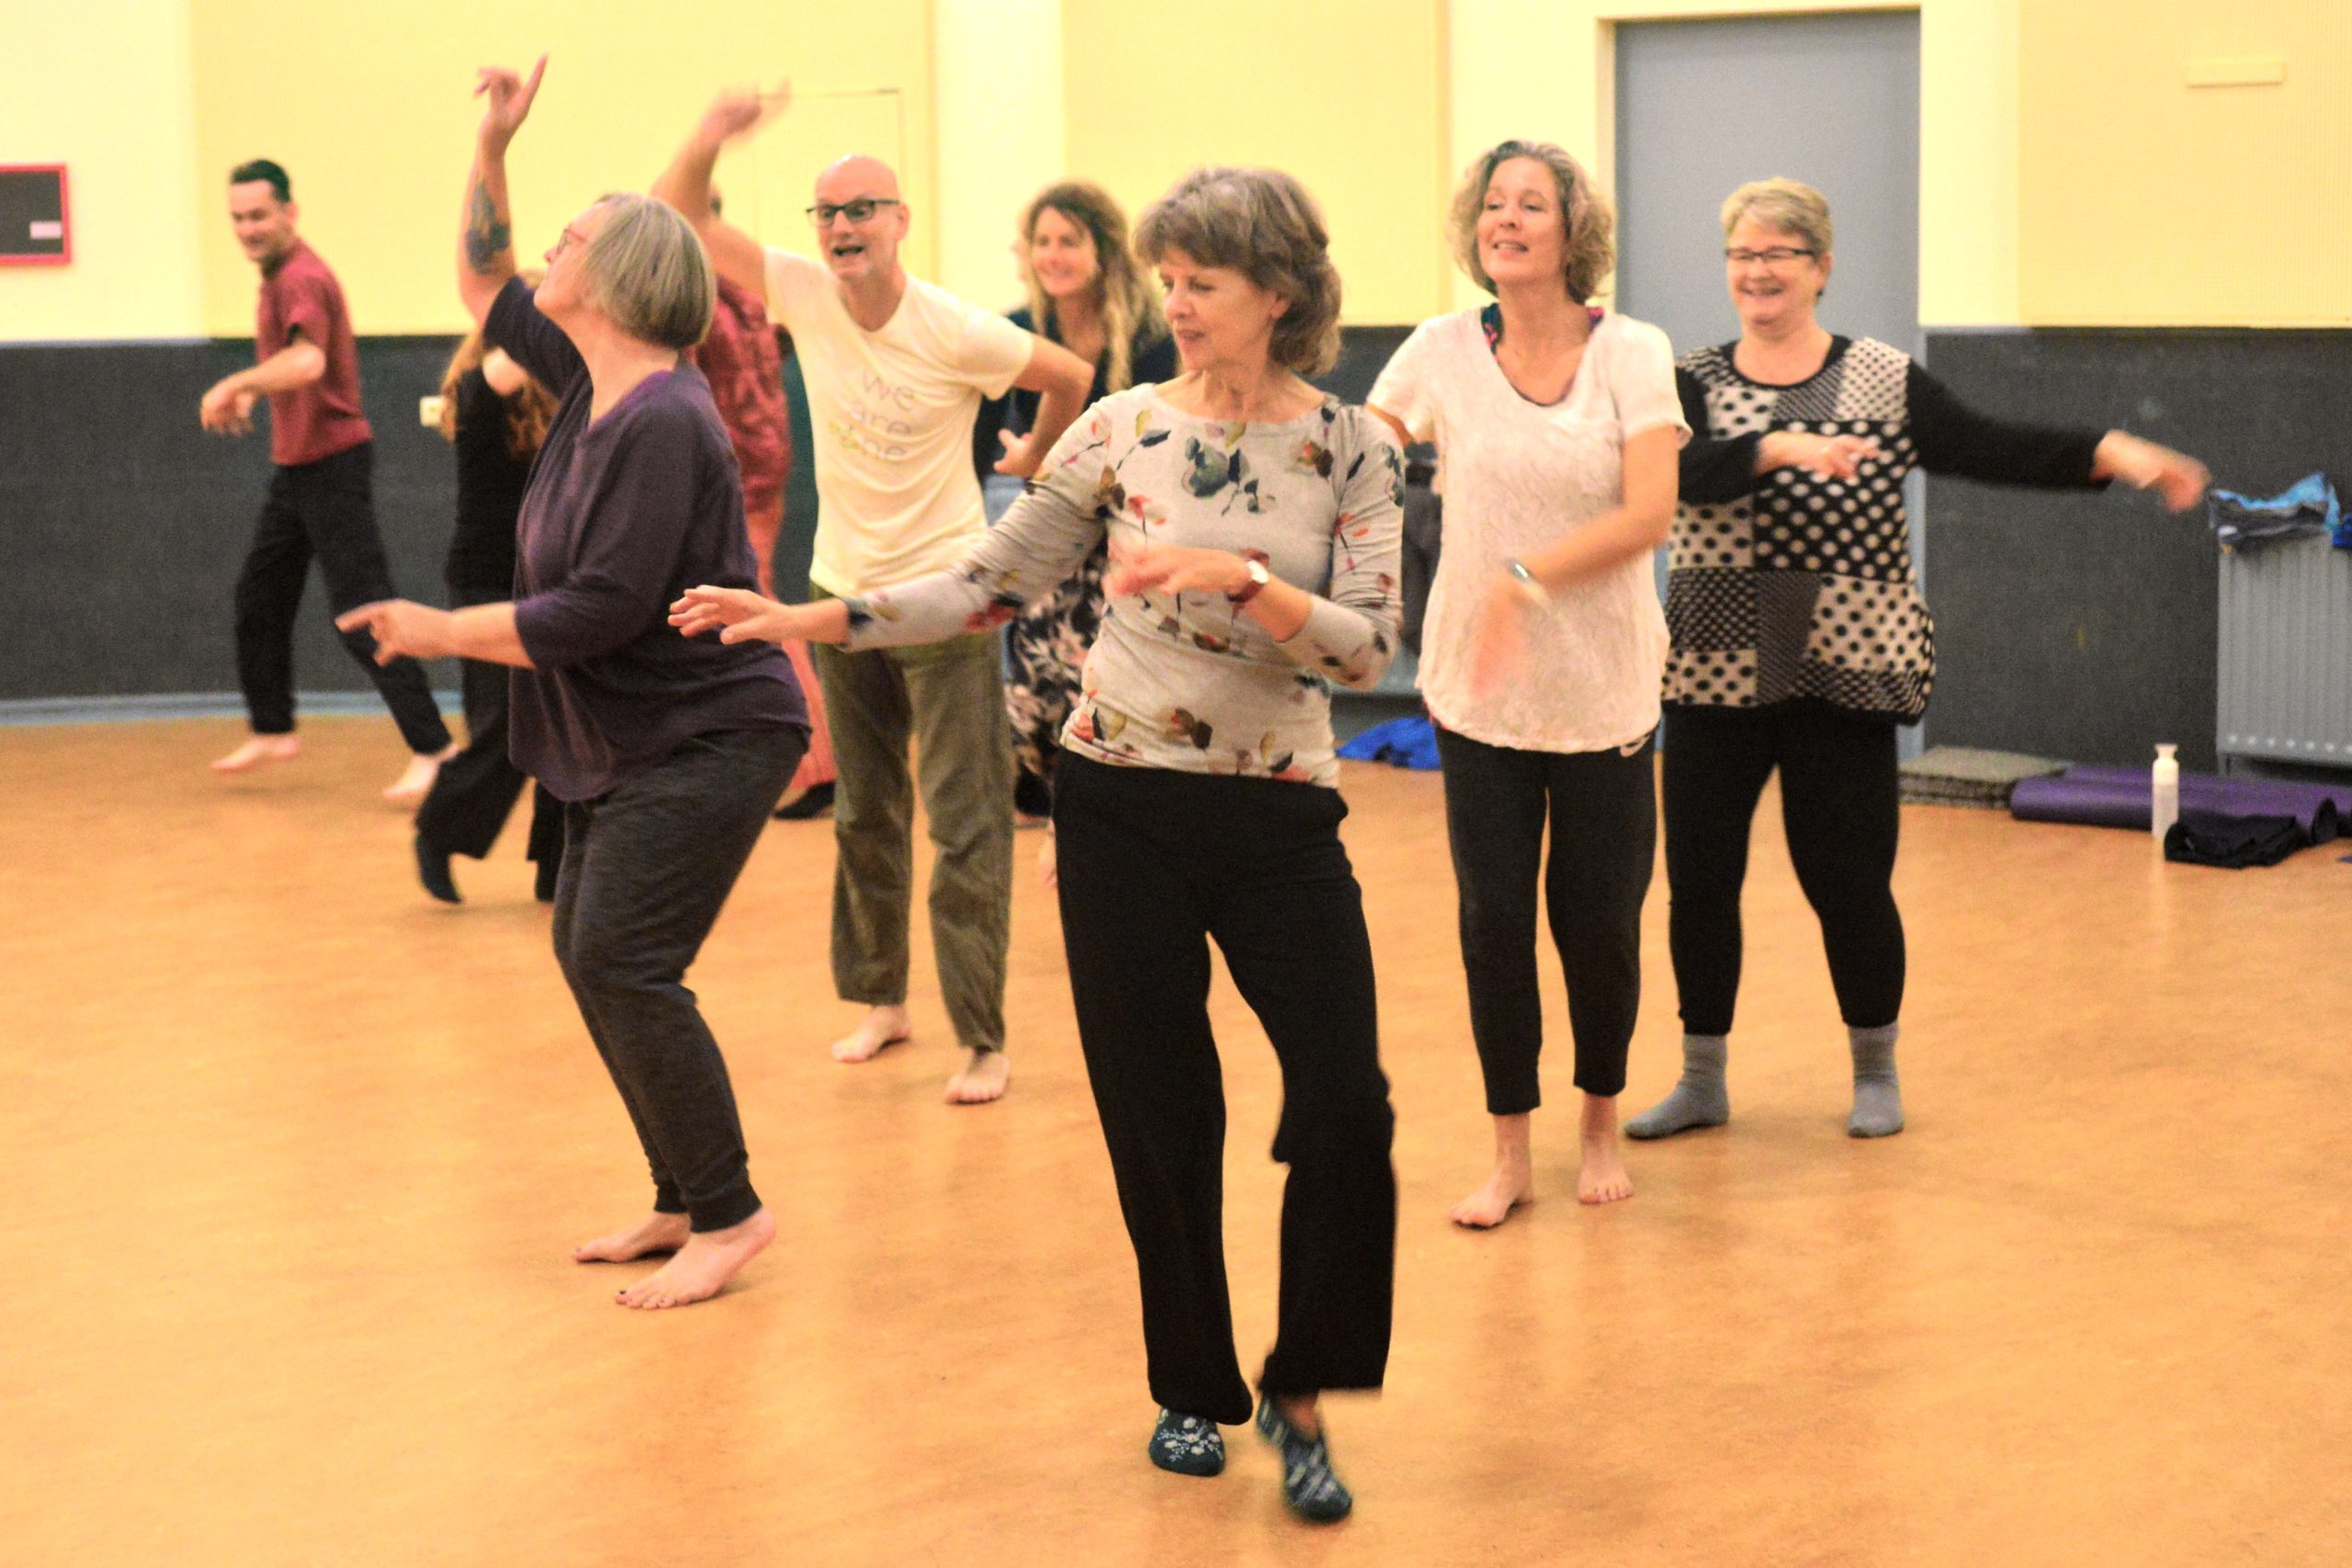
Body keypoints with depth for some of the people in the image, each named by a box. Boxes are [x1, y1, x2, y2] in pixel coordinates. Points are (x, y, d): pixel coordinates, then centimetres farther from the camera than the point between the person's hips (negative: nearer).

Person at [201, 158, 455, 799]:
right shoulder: (277, 276, 12)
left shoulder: (302, 278, -19)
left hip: (332, 463, -10)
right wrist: (250, 395, 10)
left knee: (361, 614, -11)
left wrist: (234, 384, -40)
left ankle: (432, 748, -10)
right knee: (259, 599, 17)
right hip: (293, 464, 10)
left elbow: (307, 362, -37)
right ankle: (272, 730, 31)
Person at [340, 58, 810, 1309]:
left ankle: (727, 1214, -4)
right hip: (626, 739, 10)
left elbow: (601, 610, -26)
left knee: (621, 962, -14)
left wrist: (444, 632, -16)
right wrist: (492, 147, 11)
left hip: (706, 737, -10)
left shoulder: (661, 424, -23)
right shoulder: (589, 383, 6)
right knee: (588, 951, 11)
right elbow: (484, 285, 21)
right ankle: (685, 1200, 20)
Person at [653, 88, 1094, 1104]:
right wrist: (707, 143, -26)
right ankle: (880, 999, 30)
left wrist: (1033, 463, 9)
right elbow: (683, 224, -8)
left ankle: (982, 1041, -1)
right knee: (863, 816, 16)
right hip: (843, 596, 5)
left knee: (965, 827, -6)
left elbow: (1074, 378, -2)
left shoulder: (956, 334, -17)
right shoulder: (804, 295, -6)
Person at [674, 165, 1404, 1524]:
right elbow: (990, 586, 2)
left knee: (1344, 1109, -7)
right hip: (1124, 803, 1)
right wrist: (804, 617, -6)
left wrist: (1235, 576, -25)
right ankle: (1193, 1386, 26)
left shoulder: (1352, 449, -2)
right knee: (1160, 1114, 7)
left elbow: (1368, 648, -11)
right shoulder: (1123, 431, 0)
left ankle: (1299, 1393, 12)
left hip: (1280, 815, -1)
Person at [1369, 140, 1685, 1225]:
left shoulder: (1632, 352, -6)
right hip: (1478, 689, 1)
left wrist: (1528, 578, -25)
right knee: (1493, 917, 2)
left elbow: (1648, 514, -15)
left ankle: (1601, 1125, 29)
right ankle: (1510, 1153, 16)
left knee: (1598, 917, 6)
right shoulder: (1443, 352, -2)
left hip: (1604, 687, -1)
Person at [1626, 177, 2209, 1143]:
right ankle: (1702, 1082, 22)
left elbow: (1991, 452, -5)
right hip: (1716, 668, 2)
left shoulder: (1887, 383, 3)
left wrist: (2111, 452, -17)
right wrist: (1781, 448, -32)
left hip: (1844, 670, -1)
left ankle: (1875, 1073, 25)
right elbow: (1684, 474, -16)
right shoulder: (1693, 385, 3)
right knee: (1699, 879, 5)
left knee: (1848, 879, 3)